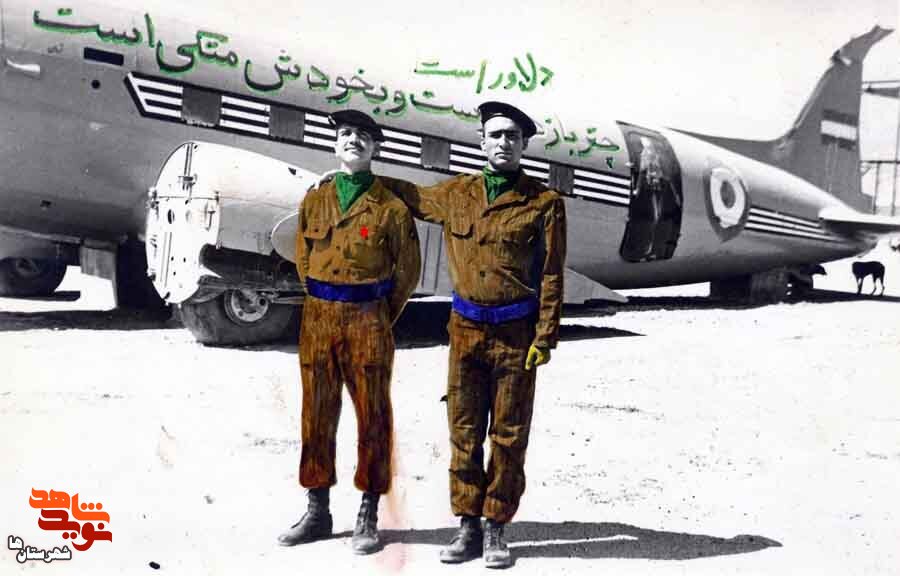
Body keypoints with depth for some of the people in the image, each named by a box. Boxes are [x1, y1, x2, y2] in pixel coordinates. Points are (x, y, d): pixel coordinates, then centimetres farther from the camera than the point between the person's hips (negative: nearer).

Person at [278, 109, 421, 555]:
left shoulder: (391, 207, 0)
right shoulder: (314, 200, 10)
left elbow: (407, 271, 5)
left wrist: (379, 319, 6)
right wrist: (323, 307, 14)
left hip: (369, 321, -3)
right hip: (318, 319, 4)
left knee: (372, 415, 2)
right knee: (317, 414, 8)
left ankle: (369, 518, 12)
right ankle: (317, 512, 21)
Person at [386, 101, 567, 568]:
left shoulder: (544, 203, -1)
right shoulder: (455, 194, 8)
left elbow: (551, 276, -3)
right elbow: (407, 195, 26)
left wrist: (545, 337, -8)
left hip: (516, 332, -3)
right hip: (466, 328, 3)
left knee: (508, 436, 4)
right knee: (464, 432, 6)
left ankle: (495, 529, 16)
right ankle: (468, 525, 17)